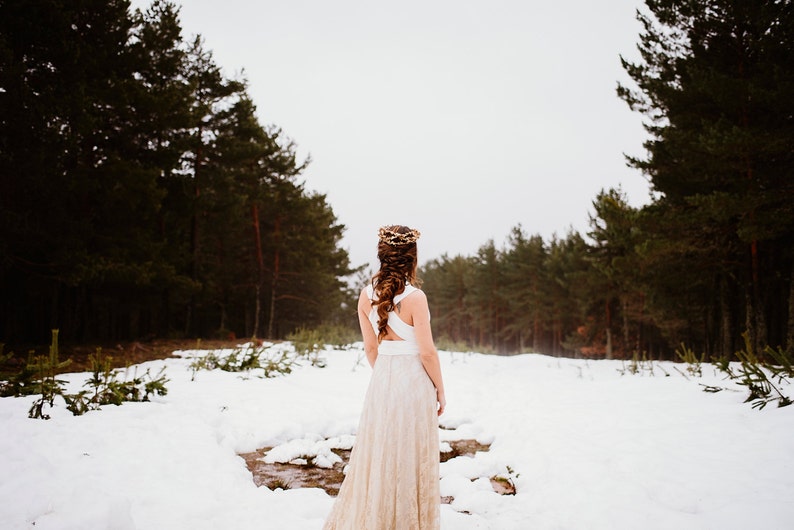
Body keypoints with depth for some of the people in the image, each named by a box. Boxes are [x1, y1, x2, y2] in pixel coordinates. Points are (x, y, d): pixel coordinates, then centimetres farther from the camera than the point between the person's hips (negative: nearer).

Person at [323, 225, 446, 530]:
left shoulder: (366, 296, -1)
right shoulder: (415, 297, -17)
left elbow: (370, 348, 6)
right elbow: (427, 352, -14)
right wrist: (440, 390, -2)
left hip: (381, 380, 5)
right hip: (413, 379, -5)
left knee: (379, 451, 17)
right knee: (411, 456, 8)